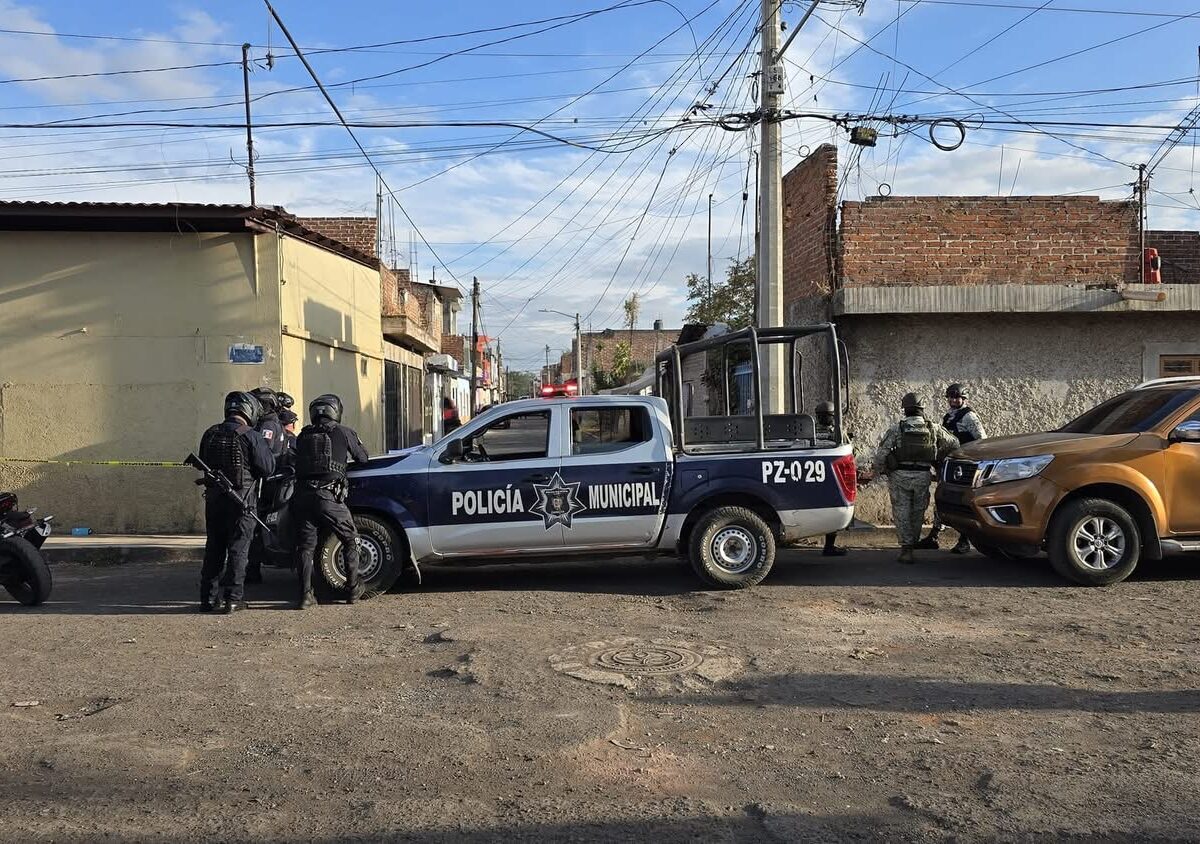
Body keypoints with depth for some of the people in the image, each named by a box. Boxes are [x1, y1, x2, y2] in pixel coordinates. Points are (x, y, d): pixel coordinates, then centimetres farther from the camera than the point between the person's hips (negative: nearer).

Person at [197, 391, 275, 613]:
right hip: (241, 501, -5)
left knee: (213, 548, 14)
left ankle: (207, 598, 18)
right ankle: (233, 598, 2)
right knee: (238, 549, 2)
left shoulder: (210, 434, 4)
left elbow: (203, 462, 13)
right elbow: (268, 468, -10)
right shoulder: (251, 437, -12)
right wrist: (266, 451, 6)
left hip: (213, 498, 5)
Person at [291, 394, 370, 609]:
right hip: (329, 496, -3)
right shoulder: (343, 432, 7)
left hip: (302, 496, 3)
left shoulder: (303, 435, 15)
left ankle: (305, 595, 6)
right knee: (350, 540, 12)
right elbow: (363, 458, 17)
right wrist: (346, 456, 40)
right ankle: (353, 589, 15)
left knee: (305, 546, 10)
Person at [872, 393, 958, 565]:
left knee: (902, 512, 4)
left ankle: (906, 549, -3)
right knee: (918, 512, 16)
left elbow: (881, 452, -11)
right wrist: (938, 458, 23)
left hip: (900, 475, -2)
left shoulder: (896, 429, -6)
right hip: (923, 477, 2)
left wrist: (879, 470, 5)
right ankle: (913, 543, 26)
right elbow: (953, 444, 12)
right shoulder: (933, 428, 2)